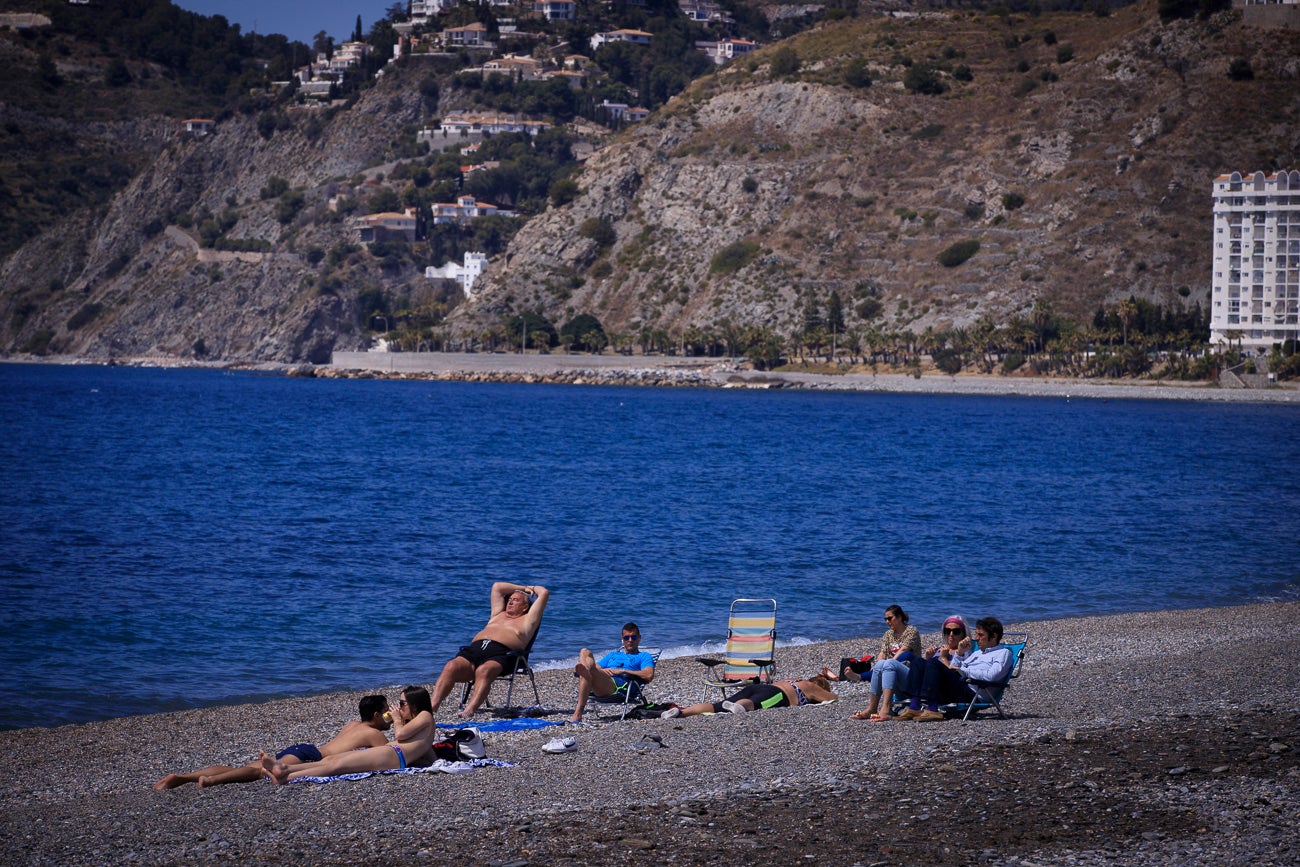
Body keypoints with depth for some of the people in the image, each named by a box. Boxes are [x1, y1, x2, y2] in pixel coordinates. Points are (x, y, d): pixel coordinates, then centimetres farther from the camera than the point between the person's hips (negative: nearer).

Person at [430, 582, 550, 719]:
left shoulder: (526, 621, 25)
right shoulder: (498, 614, 39)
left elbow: (544, 593, 22)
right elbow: (497, 586, 47)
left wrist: (532, 589, 43)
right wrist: (525, 588, 51)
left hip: (500, 654, -5)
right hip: (475, 648, 5)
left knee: (483, 671, -39)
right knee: (451, 667, -26)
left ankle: (470, 710, -57)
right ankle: (433, 706, -42)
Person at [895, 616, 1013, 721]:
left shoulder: (1004, 653, 8)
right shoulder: (977, 653, 34)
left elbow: (991, 676, -11)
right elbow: (952, 669, 29)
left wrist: (963, 670, -7)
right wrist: (959, 653, 16)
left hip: (971, 692, -8)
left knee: (934, 662, -24)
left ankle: (932, 710, -32)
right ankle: (914, 707, -19)